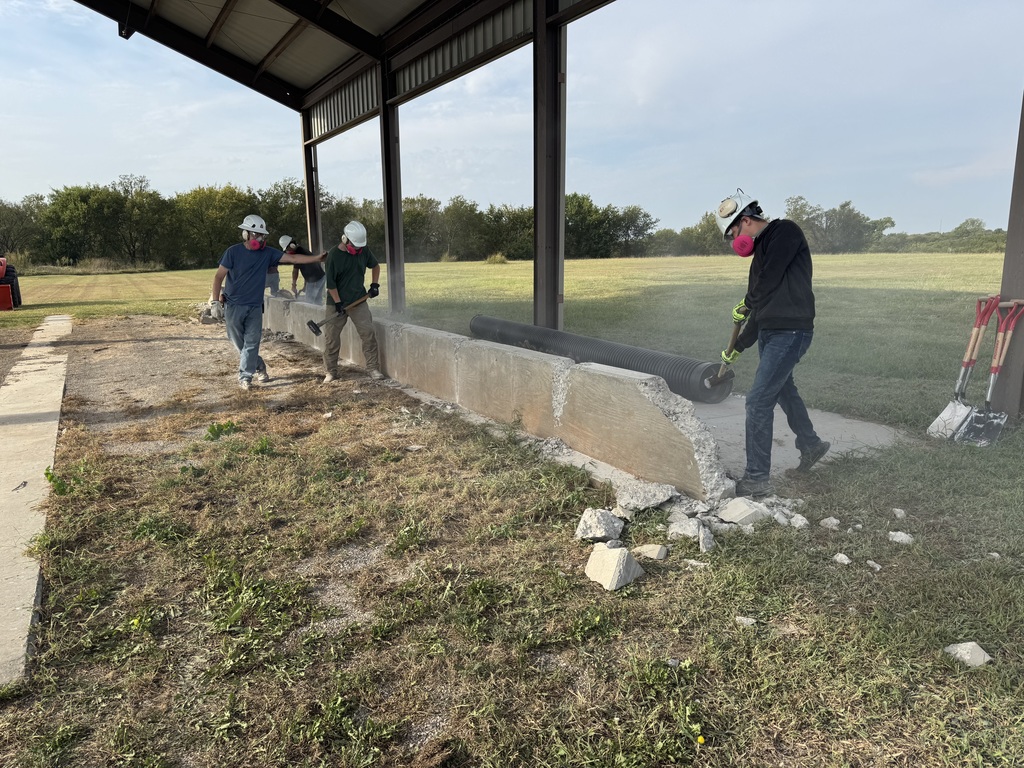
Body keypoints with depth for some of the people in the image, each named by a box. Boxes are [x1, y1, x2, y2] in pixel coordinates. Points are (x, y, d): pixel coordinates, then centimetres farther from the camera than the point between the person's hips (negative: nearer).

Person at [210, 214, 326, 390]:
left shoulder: (267, 253, 2)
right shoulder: (233, 252, -7)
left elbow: (293, 258, -1)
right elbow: (219, 276, -5)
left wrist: (316, 258, -9)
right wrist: (215, 300, -9)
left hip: (255, 306, 2)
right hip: (234, 305, -2)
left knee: (251, 343, -1)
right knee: (239, 343, 7)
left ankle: (245, 377, 7)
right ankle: (259, 367, 26)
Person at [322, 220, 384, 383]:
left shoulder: (363, 250, -1)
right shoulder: (334, 255, -14)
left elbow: (375, 266, 17)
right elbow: (330, 282, -13)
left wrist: (374, 284, 7)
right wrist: (338, 302, -16)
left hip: (359, 300, 3)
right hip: (337, 302, -3)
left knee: (368, 333, -5)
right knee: (331, 338, 2)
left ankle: (373, 368, 3)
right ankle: (331, 372, 16)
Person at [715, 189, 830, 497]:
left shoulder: (786, 231, -10)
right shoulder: (762, 247, 17)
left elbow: (768, 283, -19)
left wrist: (747, 304, 2)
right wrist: (738, 346, 20)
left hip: (790, 332, -10)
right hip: (769, 332, 10)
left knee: (758, 400, -12)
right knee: (783, 390, 24)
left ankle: (758, 478, -5)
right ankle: (811, 445, 46)